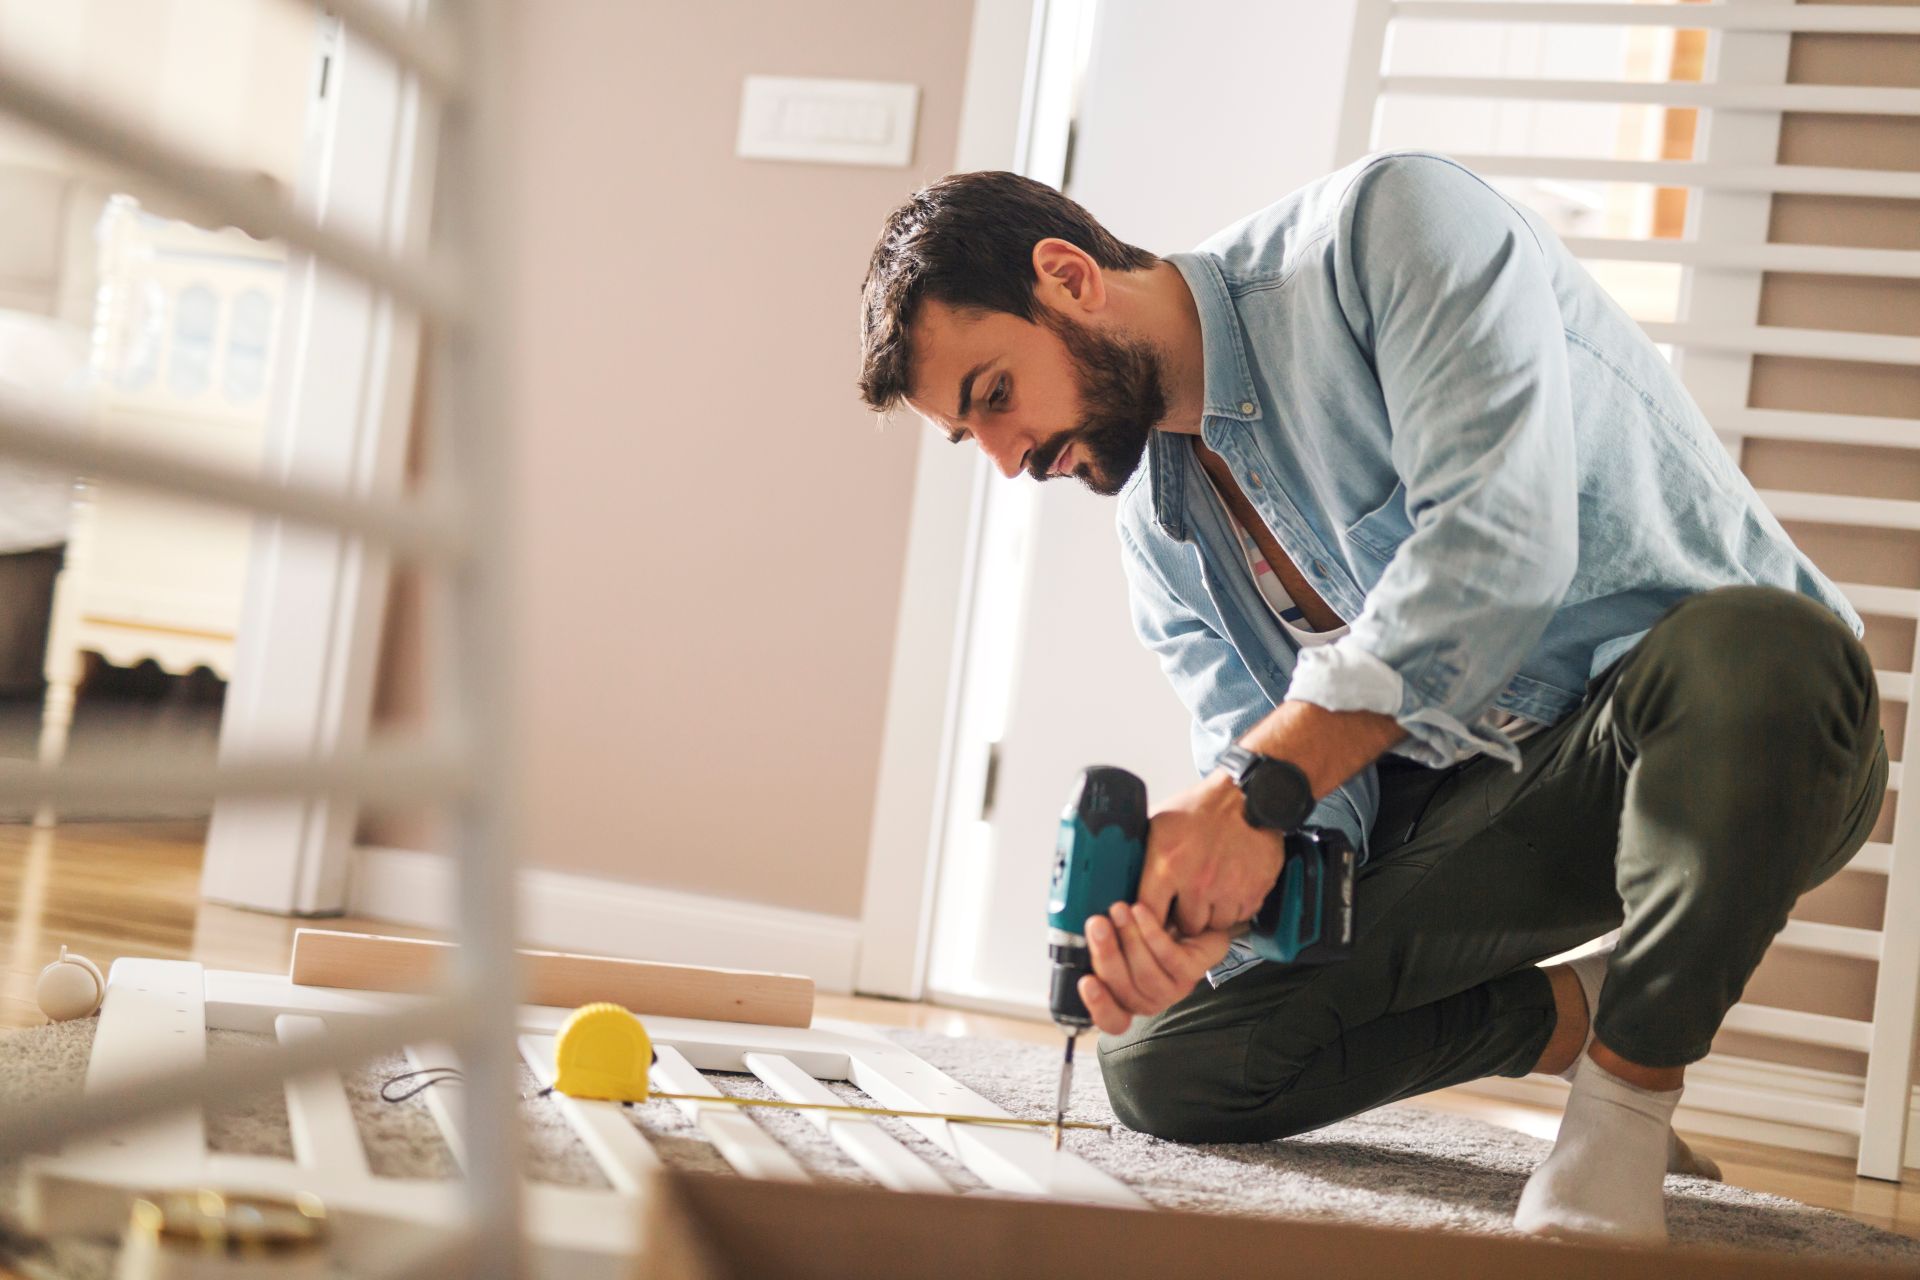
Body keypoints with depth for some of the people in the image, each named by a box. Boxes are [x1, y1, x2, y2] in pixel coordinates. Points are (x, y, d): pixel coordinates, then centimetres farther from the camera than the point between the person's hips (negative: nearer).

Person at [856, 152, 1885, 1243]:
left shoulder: (1391, 226, -16)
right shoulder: (1160, 527, 5)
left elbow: (1499, 537, -30)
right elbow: (1304, 781, 0)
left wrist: (1263, 786, -32)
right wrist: (1206, 913, -23)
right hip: (1476, 794, 6)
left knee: (1752, 656, -43)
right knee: (1165, 1069, -5)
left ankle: (1631, 1093, -18)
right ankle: (1576, 1015, 12)